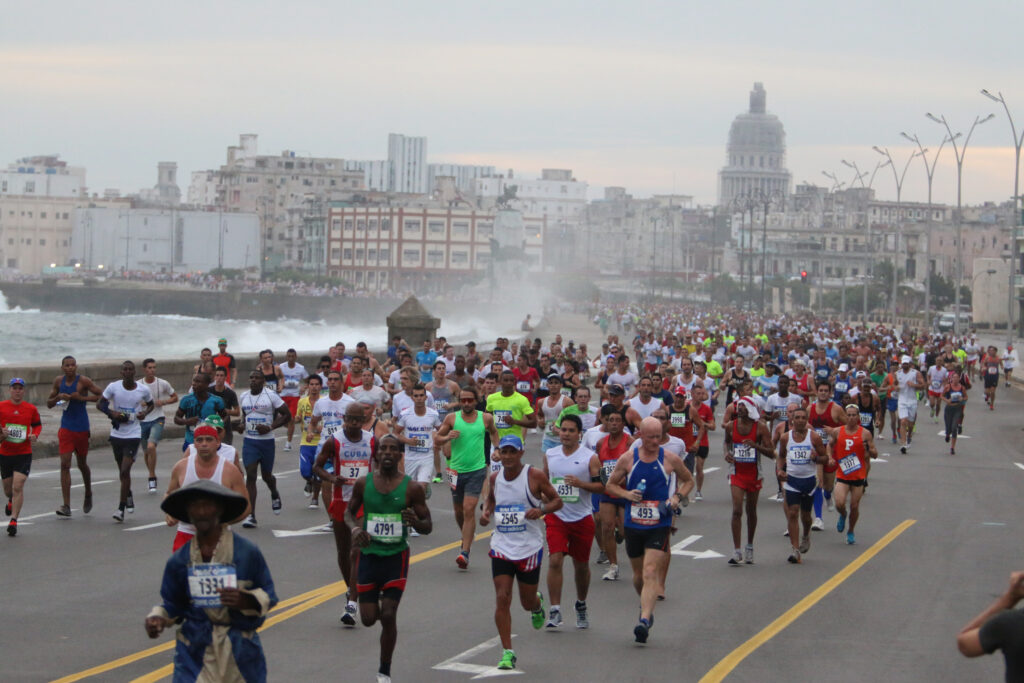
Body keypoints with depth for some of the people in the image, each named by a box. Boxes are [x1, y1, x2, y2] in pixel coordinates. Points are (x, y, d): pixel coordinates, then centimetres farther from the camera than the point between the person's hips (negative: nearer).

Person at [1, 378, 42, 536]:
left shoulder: (31, 409, 2)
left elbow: (37, 424, 16)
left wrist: (35, 435, -4)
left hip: (24, 454, -1)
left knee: (18, 487, -14)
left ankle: (13, 520, -11)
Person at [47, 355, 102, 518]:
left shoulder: (83, 381, -9)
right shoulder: (59, 381, 4)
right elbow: (49, 404, 11)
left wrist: (82, 398, -20)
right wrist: (58, 398, -10)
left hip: (81, 428, -2)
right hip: (66, 428, 2)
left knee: (81, 464, 13)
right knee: (65, 464, -9)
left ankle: (88, 494, 41)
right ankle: (66, 506, -12)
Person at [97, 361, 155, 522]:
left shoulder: (143, 390, -4)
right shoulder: (113, 387, -5)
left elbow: (151, 404, 15)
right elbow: (99, 404, 2)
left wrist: (145, 412, -7)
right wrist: (111, 413, -16)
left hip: (133, 434, -2)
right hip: (116, 434, 3)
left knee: (125, 471, -12)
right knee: (123, 471, 16)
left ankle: (121, 508, -7)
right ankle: (129, 497, 42)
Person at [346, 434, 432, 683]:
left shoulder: (412, 488, -7)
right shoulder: (363, 483, -2)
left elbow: (428, 526, -1)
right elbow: (349, 512, 11)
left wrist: (415, 522, -25)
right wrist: (355, 528, -12)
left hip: (396, 557, -2)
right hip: (369, 555, 2)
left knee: (388, 616, -8)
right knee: (368, 619, 4)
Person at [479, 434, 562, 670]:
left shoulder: (534, 476, -8)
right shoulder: (495, 478, 4)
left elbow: (557, 501, -1)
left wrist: (541, 510, -21)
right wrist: (486, 512, 0)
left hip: (529, 547, -2)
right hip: (501, 546, 2)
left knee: (528, 602, 10)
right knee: (502, 599, -9)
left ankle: (538, 604, 49)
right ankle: (507, 652, -3)